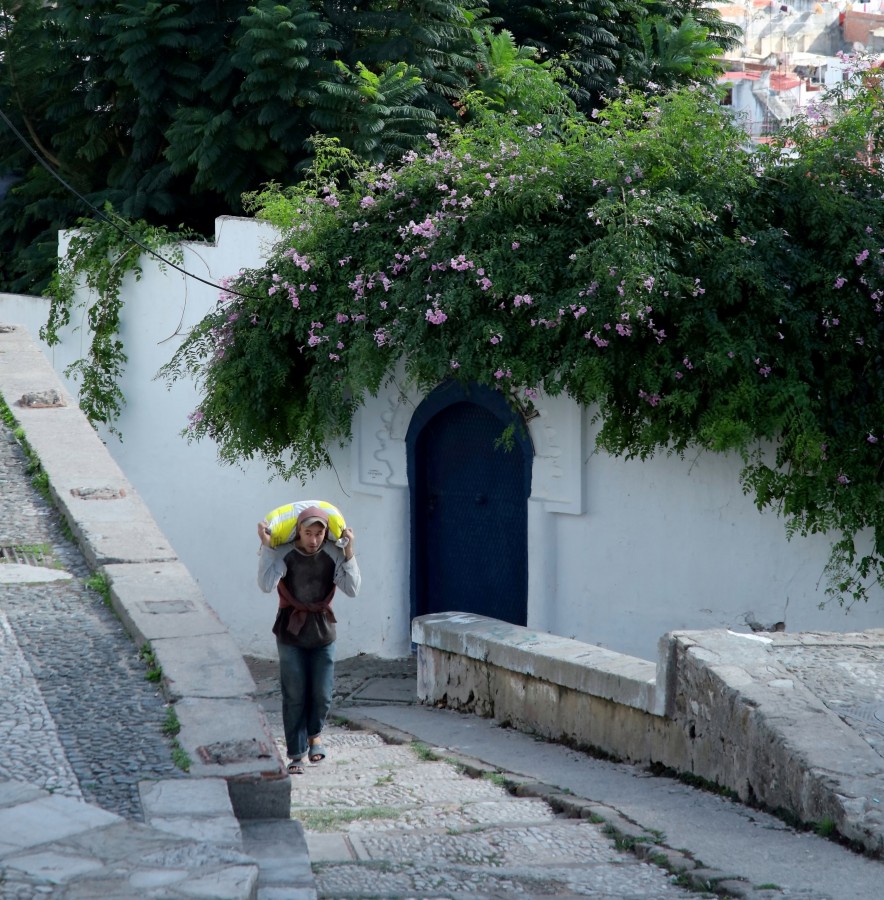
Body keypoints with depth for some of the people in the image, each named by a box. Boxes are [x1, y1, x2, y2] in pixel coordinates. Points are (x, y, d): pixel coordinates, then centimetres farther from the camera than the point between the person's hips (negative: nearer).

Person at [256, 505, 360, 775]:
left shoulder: (333, 554, -9)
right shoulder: (283, 553, -13)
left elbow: (352, 589, -17)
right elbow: (266, 585, -27)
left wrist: (349, 553, -23)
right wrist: (266, 547, -28)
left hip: (323, 632, 1)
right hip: (290, 632, -1)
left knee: (322, 694, 2)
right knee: (294, 696, 0)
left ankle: (314, 733, 31)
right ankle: (297, 754, 10)